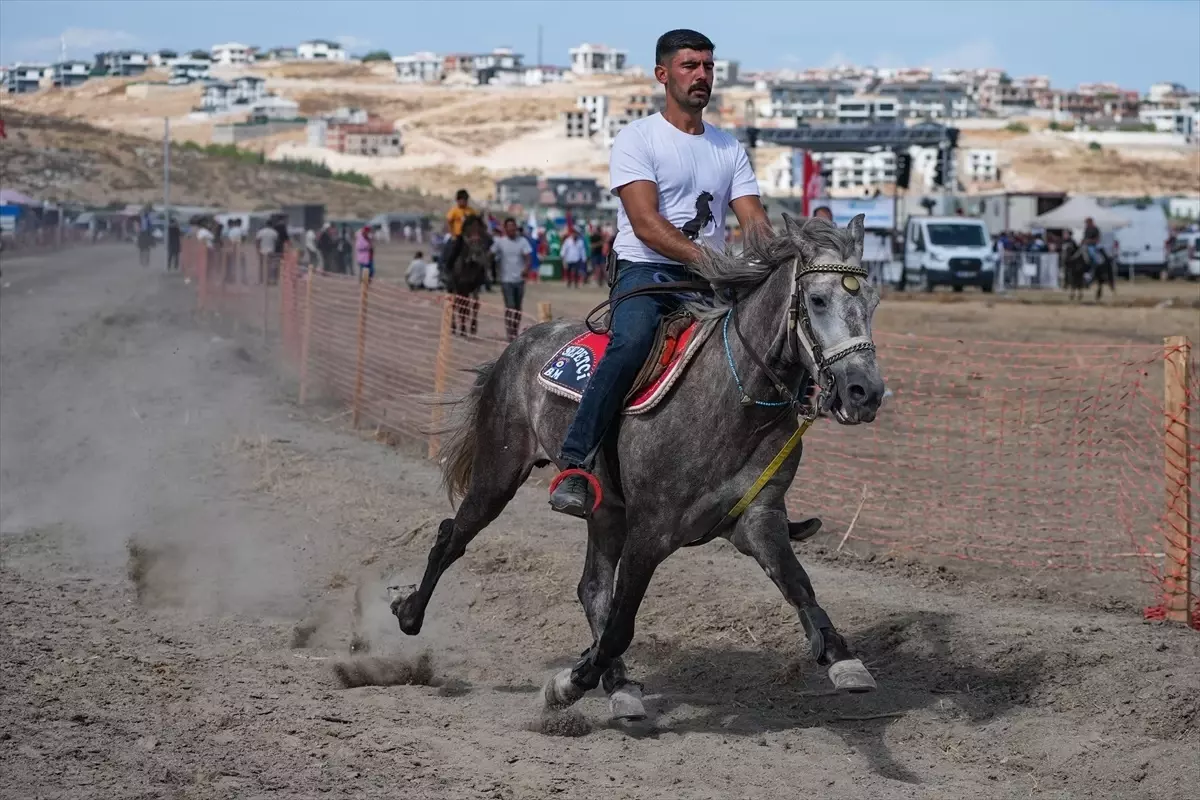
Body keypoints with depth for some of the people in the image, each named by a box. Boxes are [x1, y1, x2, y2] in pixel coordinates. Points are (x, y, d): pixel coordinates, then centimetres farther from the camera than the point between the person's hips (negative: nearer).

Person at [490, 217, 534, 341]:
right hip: (506, 280, -3)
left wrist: (526, 268, -25)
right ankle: (510, 335, -12)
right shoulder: (499, 242, -3)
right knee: (510, 307, -13)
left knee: (518, 308, 12)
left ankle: (515, 333, 24)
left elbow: (529, 257, -6)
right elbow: (491, 255, -4)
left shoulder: (522, 241, 1)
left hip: (519, 279, 3)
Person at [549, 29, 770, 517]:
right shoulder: (638, 139, 0)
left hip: (709, 281, 6)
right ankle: (575, 466, -36)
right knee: (632, 343, -36)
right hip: (646, 272, -5)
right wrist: (707, 258, -26)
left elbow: (755, 221, 8)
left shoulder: (729, 148, 17)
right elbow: (646, 223, -13)